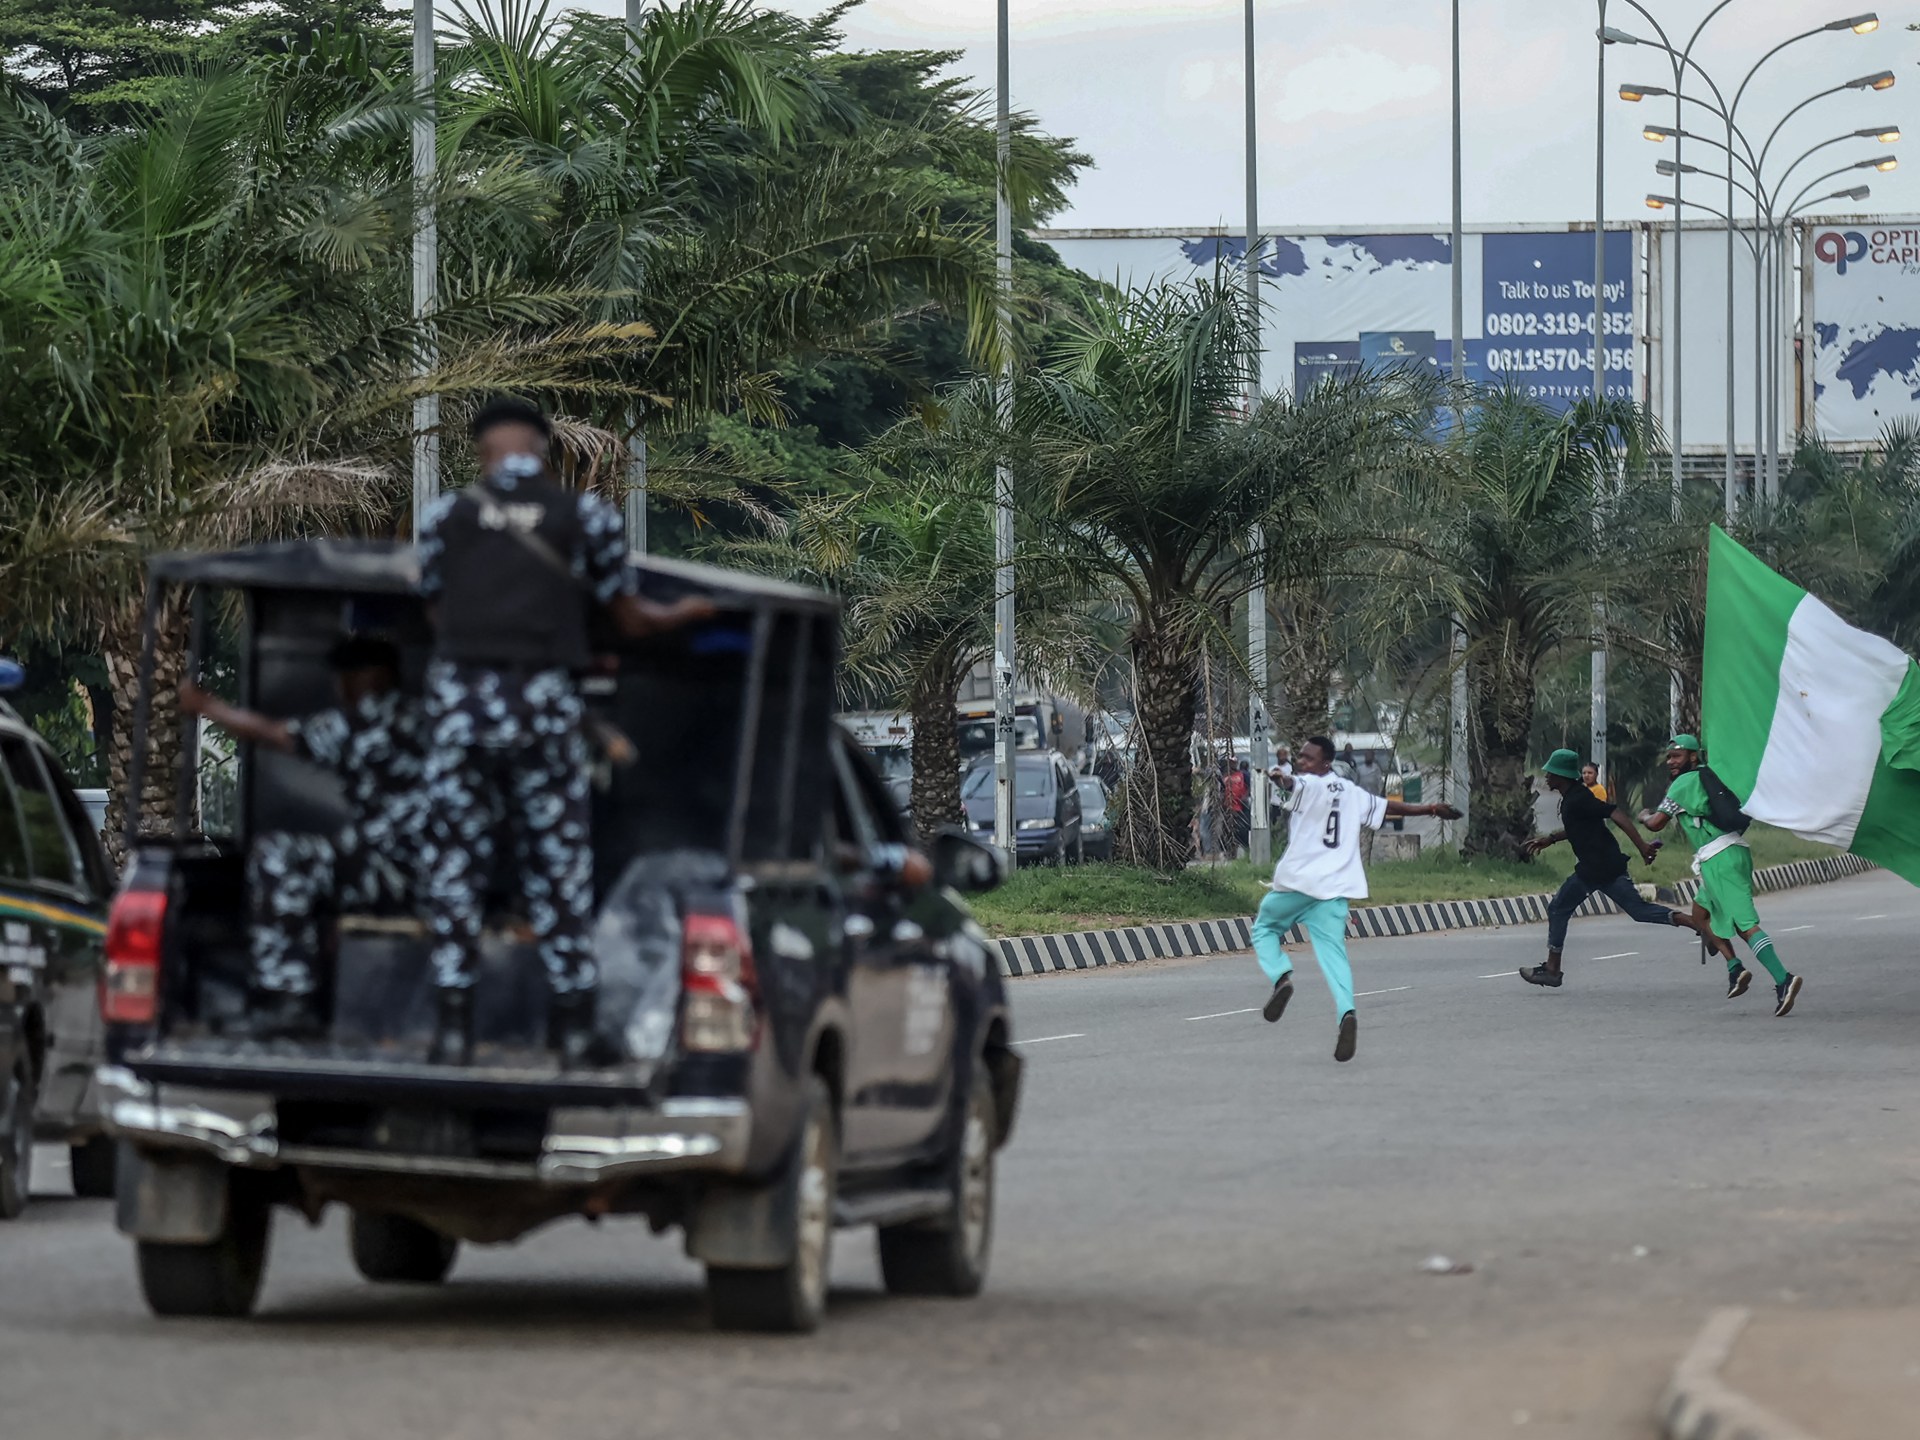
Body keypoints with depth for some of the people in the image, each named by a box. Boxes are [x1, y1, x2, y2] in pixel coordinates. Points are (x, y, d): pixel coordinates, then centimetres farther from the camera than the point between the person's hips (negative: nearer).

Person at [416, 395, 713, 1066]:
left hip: (460, 695, 0)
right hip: (546, 702, 0)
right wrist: (686, 612, 35)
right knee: (559, 860, 8)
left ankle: (454, 1025, 0)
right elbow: (631, 619, 14)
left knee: (455, 862, 5)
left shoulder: (447, 514, 9)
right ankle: (573, 1027, 7)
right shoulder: (587, 514, 8)